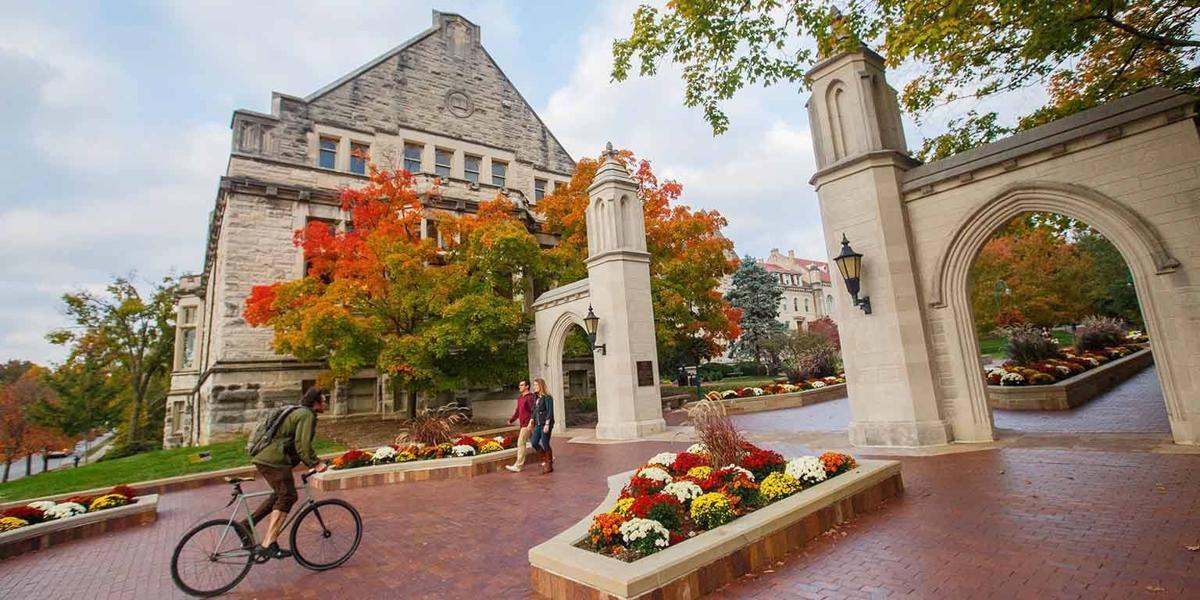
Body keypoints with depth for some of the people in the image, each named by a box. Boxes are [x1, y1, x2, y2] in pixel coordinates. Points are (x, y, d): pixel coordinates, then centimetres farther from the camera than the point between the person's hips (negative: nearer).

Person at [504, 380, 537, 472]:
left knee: (521, 443, -9)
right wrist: (511, 419, 9)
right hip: (523, 424, 9)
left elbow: (533, 411, -21)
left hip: (528, 424, -9)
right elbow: (518, 411, 19)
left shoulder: (530, 397, -14)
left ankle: (518, 466, -4)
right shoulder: (520, 398, 15)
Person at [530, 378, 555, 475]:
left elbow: (550, 412, -16)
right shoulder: (536, 398, 11)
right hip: (538, 424, 8)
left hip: (545, 424, -8)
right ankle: (548, 457, 24)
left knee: (545, 444, -1)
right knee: (534, 443, 5)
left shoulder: (547, 397, -12)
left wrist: (547, 424, -21)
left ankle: (549, 466, 12)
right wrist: (532, 423, 14)